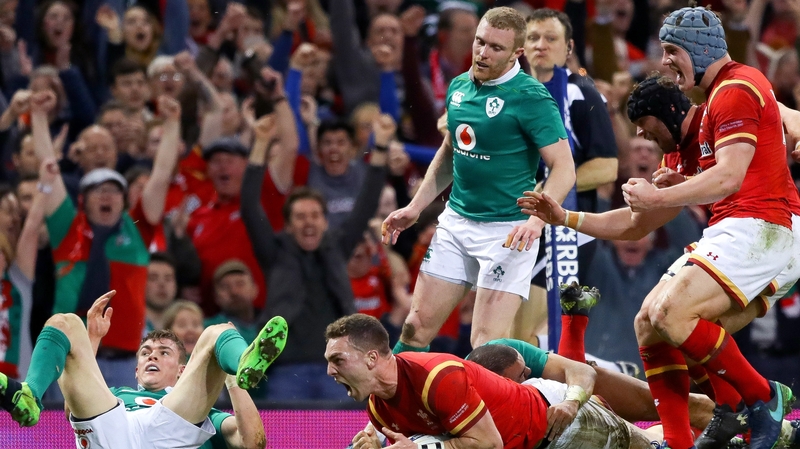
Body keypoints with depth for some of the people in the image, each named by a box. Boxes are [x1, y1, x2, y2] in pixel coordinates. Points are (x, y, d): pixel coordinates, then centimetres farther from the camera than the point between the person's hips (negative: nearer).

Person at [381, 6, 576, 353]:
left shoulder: (530, 98, -15)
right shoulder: (459, 86, 7)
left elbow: (564, 168, -17)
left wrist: (536, 219, -31)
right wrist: (415, 207, 19)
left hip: (506, 231, -7)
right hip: (456, 221, 7)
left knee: (486, 345, -11)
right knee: (416, 327, 6)